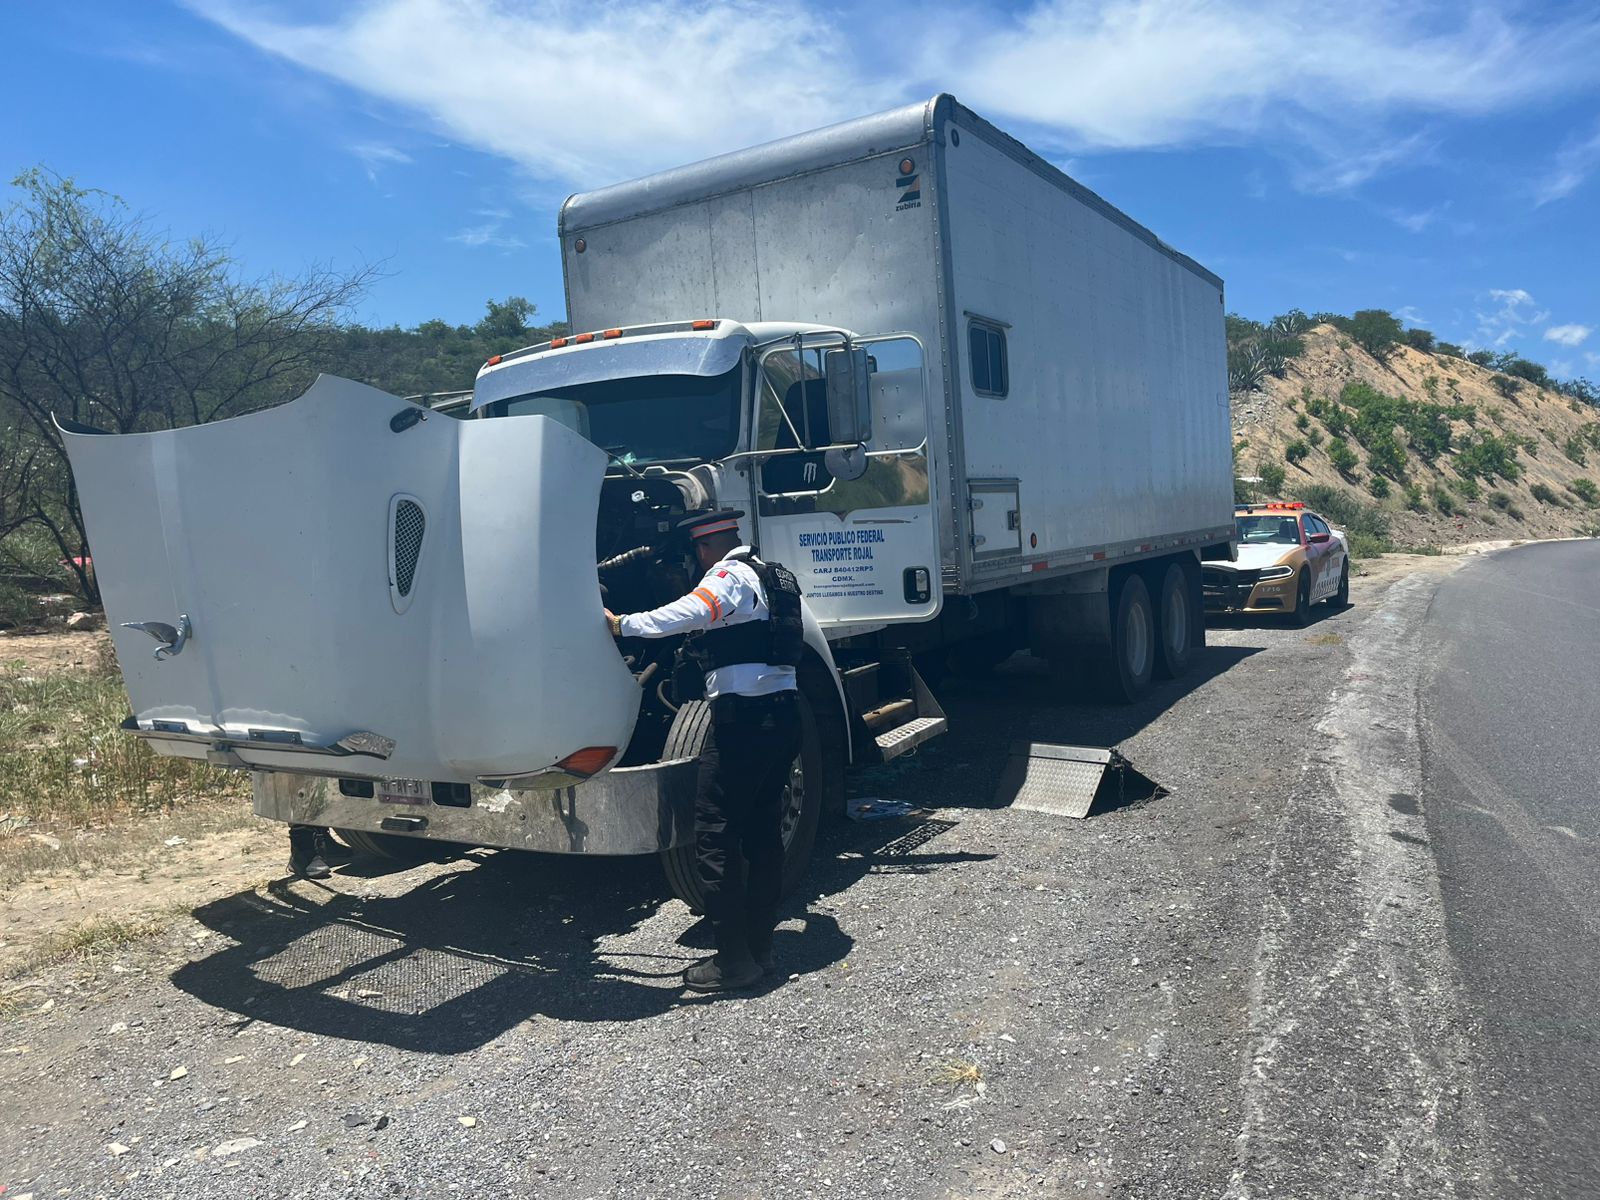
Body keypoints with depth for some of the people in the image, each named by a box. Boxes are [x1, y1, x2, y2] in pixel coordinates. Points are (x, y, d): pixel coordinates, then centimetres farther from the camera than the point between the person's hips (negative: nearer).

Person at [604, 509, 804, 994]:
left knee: (715, 836, -5)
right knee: (762, 829, 14)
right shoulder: (773, 576, 19)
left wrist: (621, 624, -26)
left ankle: (734, 959, -2)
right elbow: (792, 635, 34)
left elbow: (687, 615, -28)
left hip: (743, 716, -10)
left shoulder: (729, 576, -8)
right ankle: (759, 944, 21)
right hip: (784, 711, 10)